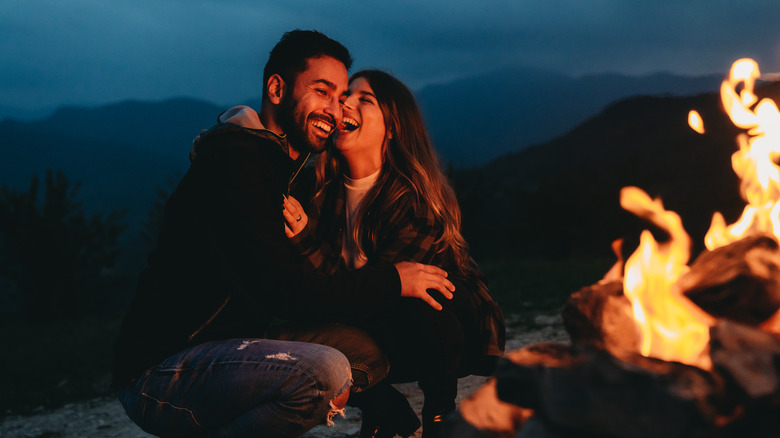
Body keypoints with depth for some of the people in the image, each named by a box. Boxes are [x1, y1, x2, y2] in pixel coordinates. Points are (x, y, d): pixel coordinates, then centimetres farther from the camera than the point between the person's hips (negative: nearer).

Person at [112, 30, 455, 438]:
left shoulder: (286, 167, 15)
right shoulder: (233, 162, -17)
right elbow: (278, 292, -24)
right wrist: (392, 280, -16)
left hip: (225, 347, 9)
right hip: (158, 372, -9)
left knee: (364, 350, 1)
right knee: (323, 371, -29)